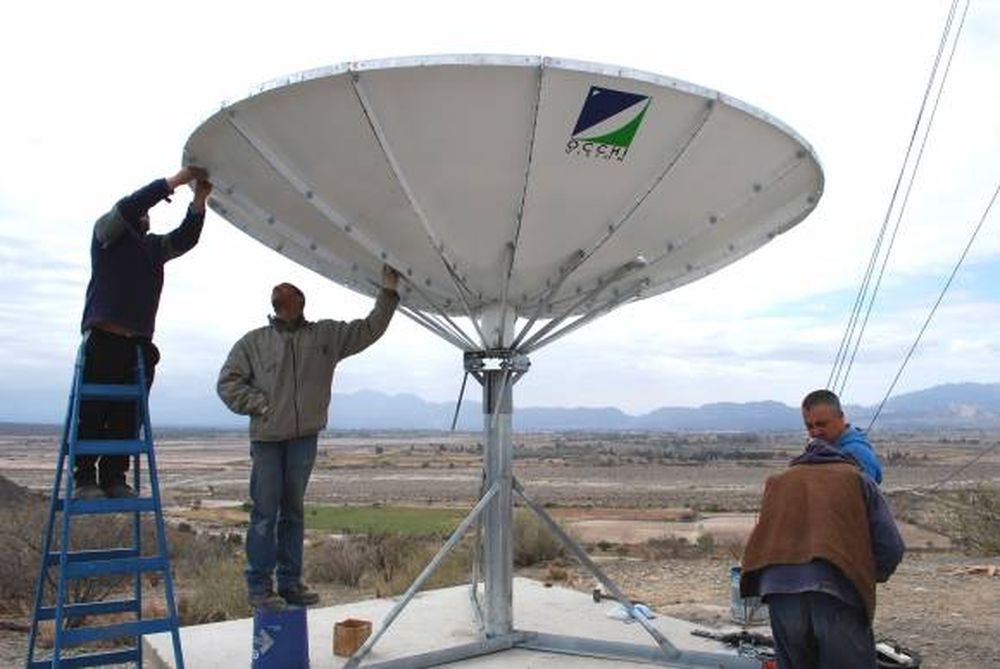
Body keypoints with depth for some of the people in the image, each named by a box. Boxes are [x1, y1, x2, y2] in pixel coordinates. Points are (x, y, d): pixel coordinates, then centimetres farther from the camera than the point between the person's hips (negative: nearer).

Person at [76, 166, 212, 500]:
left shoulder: (155, 245, 22)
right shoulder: (106, 230, 8)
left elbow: (186, 237, 7)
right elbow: (127, 206, -10)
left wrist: (199, 199, -7)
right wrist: (176, 180, -13)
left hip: (140, 343, 5)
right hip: (103, 338, -5)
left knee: (127, 416, 2)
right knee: (92, 412, -5)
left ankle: (114, 478, 6)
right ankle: (84, 479, 1)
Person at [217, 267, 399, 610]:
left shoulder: (326, 334, 7)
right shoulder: (254, 342, 3)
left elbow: (368, 330, 6)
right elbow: (228, 382, 4)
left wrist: (388, 293, -2)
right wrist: (259, 404, -7)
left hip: (304, 436, 3)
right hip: (267, 437, -2)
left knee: (294, 510, 11)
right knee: (265, 512, -2)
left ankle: (290, 581, 20)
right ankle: (259, 585, 7)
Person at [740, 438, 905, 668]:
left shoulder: (777, 483, 24)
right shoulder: (858, 479, 17)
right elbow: (891, 547, 9)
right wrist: (867, 579, 25)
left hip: (780, 590, 3)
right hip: (838, 592, -2)